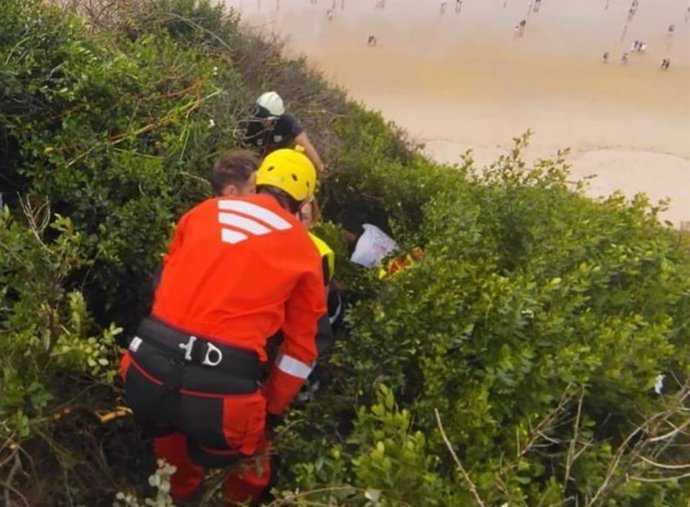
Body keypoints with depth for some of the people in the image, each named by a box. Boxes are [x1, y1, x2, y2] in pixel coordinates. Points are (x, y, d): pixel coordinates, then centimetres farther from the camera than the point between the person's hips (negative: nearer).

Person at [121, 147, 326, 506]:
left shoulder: (205, 210, 14)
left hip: (146, 371, 4)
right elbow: (300, 348, 12)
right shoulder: (304, 251, 8)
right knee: (250, 474, 27)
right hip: (219, 390, -4)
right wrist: (271, 410, 24)